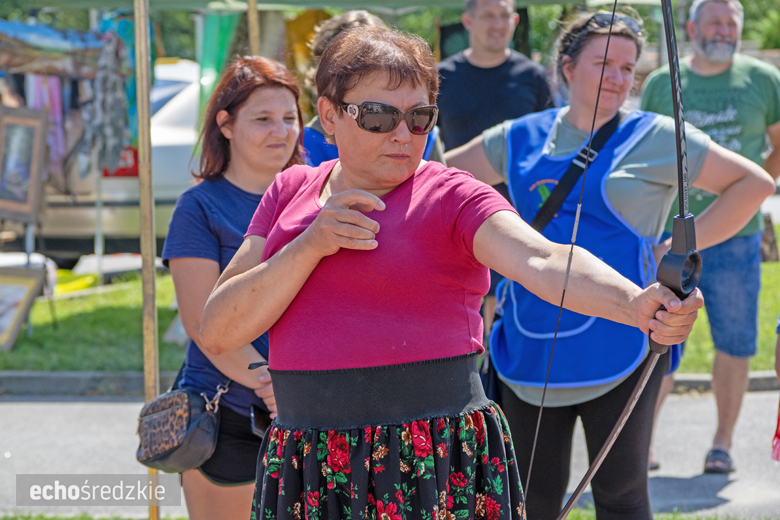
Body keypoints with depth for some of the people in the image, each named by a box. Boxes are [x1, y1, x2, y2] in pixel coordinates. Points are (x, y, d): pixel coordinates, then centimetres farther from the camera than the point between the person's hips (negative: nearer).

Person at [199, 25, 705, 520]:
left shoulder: (451, 198, -3)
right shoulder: (291, 191, 10)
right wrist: (310, 246, -10)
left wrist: (637, 303, -41)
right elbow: (217, 333, 3)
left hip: (435, 470, -4)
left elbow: (543, 261, -22)